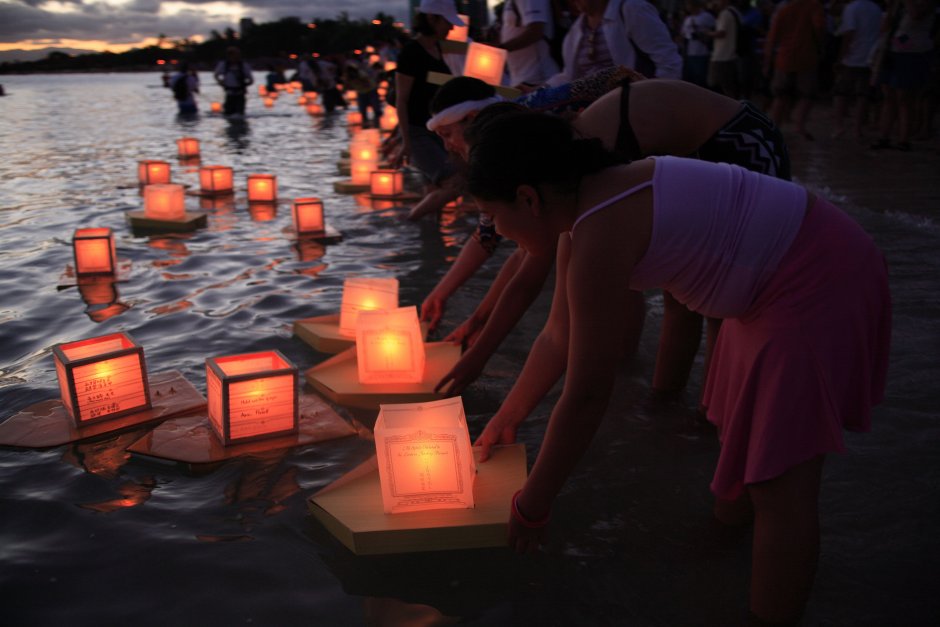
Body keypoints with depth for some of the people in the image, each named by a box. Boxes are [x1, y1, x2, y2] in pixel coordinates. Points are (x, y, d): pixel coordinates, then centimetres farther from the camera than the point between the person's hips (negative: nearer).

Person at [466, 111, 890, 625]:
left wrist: (531, 507, -13)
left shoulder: (599, 235, -30)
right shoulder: (585, 205, 0)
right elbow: (558, 336, 10)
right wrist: (506, 419, 19)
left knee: (781, 482, -8)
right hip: (780, 276, 10)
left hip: (818, 283, -10)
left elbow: (586, 395, -26)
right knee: (740, 427, 28)